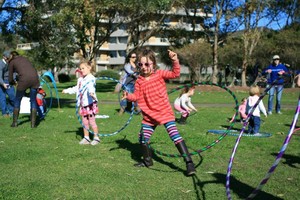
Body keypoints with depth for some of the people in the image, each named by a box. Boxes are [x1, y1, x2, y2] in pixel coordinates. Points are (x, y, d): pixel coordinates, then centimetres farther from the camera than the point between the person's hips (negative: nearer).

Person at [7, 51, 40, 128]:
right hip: (34, 78, 3)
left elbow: (10, 79, 18)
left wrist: (15, 82, 40)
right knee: (33, 101, 14)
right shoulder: (24, 58, 30)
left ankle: (15, 122, 21)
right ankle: (33, 123, 11)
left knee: (17, 100, 17)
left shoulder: (12, 62, 18)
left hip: (24, 80, -3)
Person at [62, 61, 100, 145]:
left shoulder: (91, 78, -12)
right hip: (83, 104, 8)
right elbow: (76, 88, 32)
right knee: (84, 122, 11)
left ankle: (96, 138, 10)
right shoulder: (80, 79, 16)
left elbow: (91, 87, -33)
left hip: (90, 103, -8)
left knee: (92, 121, -2)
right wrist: (67, 90, 40)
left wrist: (92, 92, -54)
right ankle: (86, 138, 20)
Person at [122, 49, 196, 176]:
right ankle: (147, 161, 36)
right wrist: (128, 96, -18)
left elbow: (175, 74, -15)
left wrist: (175, 61, -27)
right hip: (149, 115, 5)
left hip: (165, 112, -5)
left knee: (175, 136, -15)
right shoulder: (139, 81, 1)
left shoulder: (159, 74, -7)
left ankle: (189, 163, -11)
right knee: (143, 138, 11)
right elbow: (137, 96, 1)